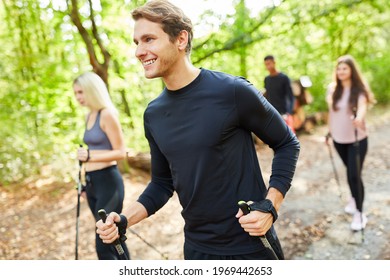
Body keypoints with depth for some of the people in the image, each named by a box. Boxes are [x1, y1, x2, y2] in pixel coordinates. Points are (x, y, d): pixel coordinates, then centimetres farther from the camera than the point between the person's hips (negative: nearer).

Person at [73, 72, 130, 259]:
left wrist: (90, 156, -27)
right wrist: (86, 182, 19)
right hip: (92, 182, 9)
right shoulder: (89, 116, 12)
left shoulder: (107, 114, -12)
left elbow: (120, 152, -15)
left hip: (108, 182, -9)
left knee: (104, 244, -6)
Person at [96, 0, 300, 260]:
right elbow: (163, 182, 9)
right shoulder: (153, 114, 0)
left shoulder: (233, 92, -16)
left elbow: (287, 143, -6)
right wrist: (124, 220, -5)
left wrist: (270, 206, -17)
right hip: (197, 248, 5)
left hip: (250, 244, -4)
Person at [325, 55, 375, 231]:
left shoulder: (359, 90, -14)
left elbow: (362, 106, -34)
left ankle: (359, 213, 6)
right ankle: (354, 199, 42)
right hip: (339, 138, 4)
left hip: (357, 139, -4)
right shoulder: (332, 89, 0)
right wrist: (329, 132, 16)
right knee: (350, 173, 17)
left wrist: (359, 117, -56)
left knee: (354, 175, -8)